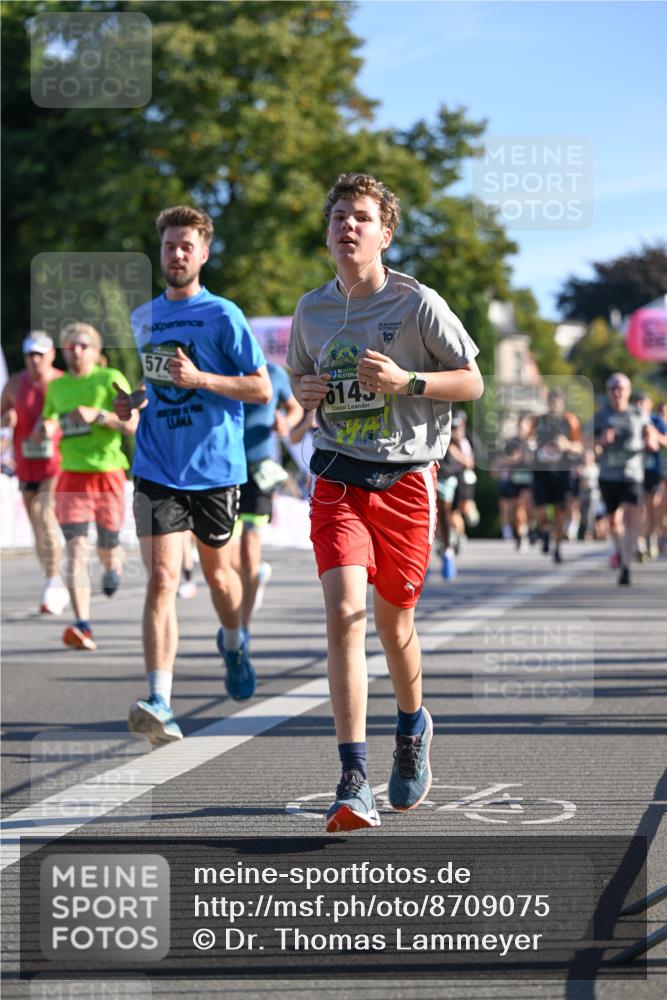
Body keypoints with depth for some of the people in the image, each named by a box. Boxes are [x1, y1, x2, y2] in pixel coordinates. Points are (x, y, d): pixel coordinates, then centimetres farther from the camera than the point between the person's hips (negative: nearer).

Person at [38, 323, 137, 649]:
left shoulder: (110, 379, -2)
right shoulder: (56, 386, 11)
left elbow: (134, 424, -9)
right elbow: (44, 426, 23)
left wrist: (97, 415, -23)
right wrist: (45, 429, -1)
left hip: (108, 474, -2)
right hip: (72, 476, 2)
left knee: (107, 547, 8)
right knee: (75, 548, -14)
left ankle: (112, 565, 49)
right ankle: (82, 626, -20)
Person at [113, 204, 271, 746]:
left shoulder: (223, 316, -5)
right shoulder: (143, 318, 9)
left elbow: (262, 388, -7)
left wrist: (200, 379, -19)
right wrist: (133, 400, 1)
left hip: (215, 467, -2)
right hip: (158, 469, 2)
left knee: (217, 571, 16)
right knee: (163, 577, -13)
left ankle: (235, 643, 49)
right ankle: (160, 704, -20)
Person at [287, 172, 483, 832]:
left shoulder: (417, 304, -5)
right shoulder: (312, 310, 7)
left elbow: (471, 381, 0)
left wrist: (406, 382, -16)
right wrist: (306, 393, 0)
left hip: (405, 479, -2)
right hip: (337, 479, 2)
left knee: (393, 620, 9)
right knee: (343, 611, -15)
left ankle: (413, 726, 42)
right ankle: (353, 783, -18)